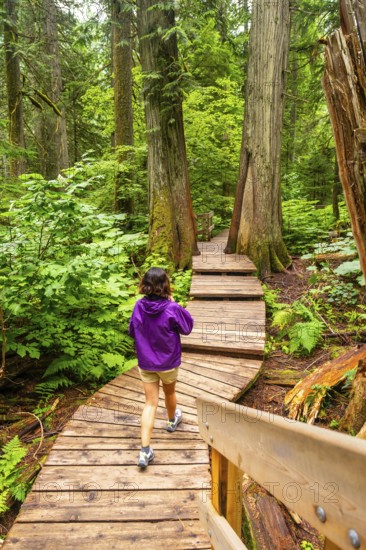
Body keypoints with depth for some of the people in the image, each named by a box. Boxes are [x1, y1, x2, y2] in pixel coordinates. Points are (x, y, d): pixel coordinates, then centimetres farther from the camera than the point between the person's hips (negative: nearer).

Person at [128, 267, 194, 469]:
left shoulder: (139, 306, -12)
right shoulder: (172, 309, -23)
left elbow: (132, 331, 2)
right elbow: (188, 327, -6)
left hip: (145, 363, 2)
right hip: (168, 362, -2)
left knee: (150, 403, 8)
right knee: (169, 393, 26)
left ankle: (145, 451, 4)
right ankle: (172, 420, 54)